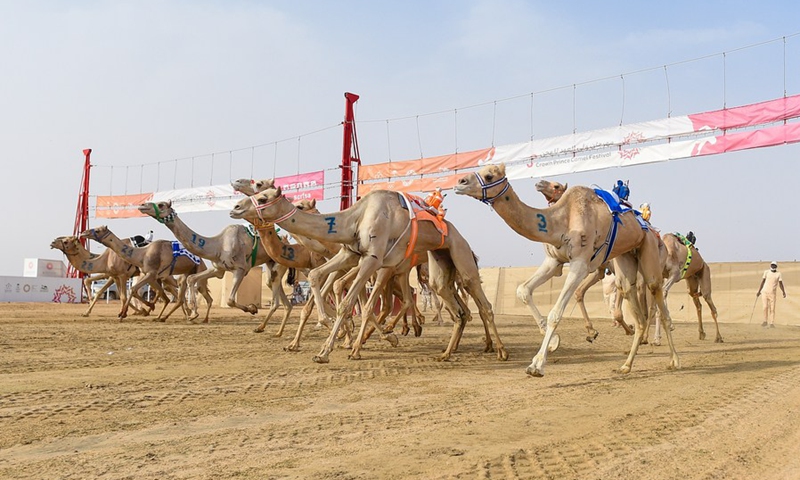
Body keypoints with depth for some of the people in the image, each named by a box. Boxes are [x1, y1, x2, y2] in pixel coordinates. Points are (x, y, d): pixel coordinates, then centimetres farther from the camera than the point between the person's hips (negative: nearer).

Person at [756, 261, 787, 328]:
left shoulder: (778, 274, 2)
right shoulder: (766, 272, 5)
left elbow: (780, 284, 0)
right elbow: (762, 282, 8)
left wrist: (784, 292, -11)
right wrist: (759, 291, 5)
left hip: (773, 293, 0)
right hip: (765, 292, 1)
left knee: (772, 308, -3)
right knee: (765, 307, -10)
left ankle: (772, 323, 3)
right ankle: (765, 321, 5)